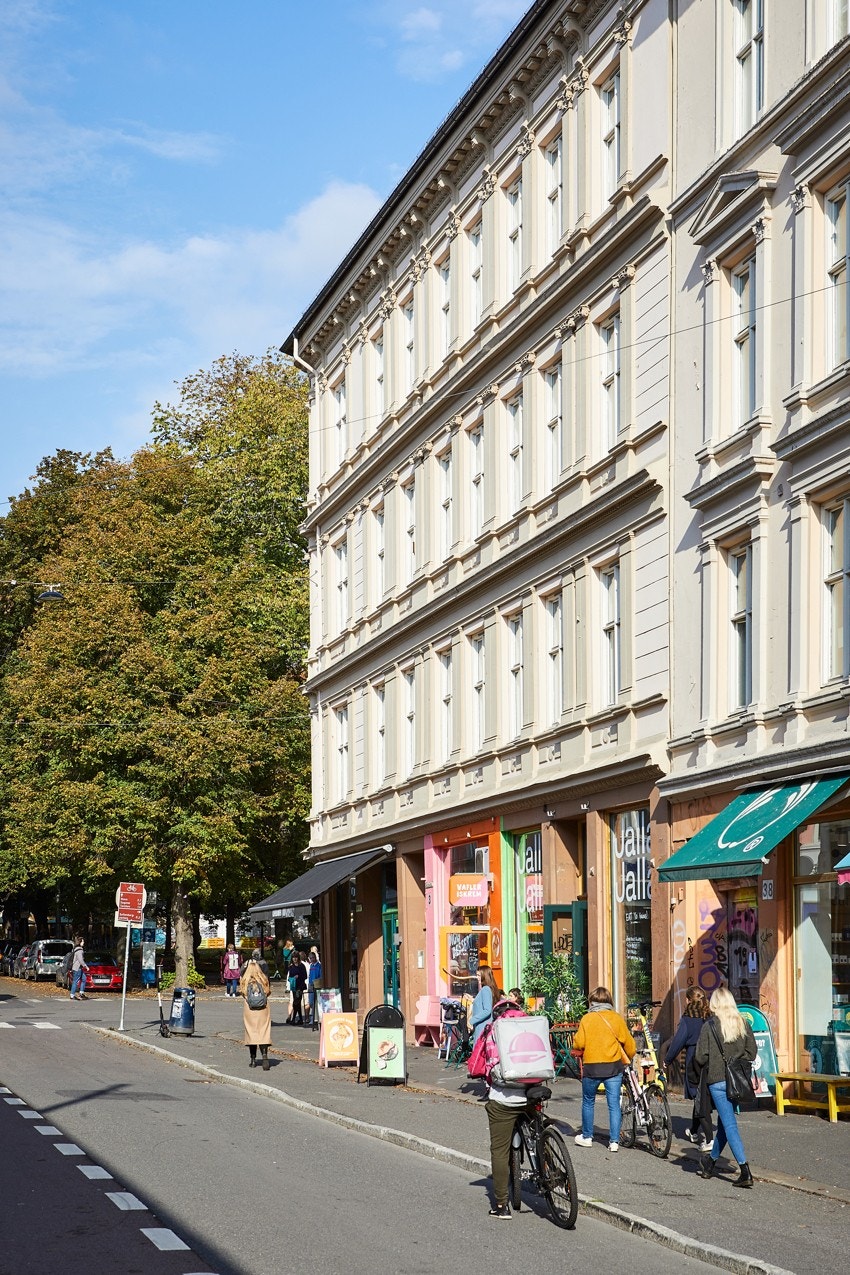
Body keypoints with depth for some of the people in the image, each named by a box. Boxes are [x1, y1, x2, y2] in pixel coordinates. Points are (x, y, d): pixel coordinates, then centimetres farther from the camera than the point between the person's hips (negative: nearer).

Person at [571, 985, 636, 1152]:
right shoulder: (616, 1018, 2)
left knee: (588, 1102, 16)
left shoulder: (587, 1019, -4)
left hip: (592, 1067, -1)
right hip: (614, 1066, 1)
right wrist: (628, 1059, 21)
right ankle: (614, 1141, 1)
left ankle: (586, 1137, 24)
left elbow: (578, 1044, -10)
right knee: (614, 1104, 4)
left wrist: (575, 1045, 14)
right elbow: (628, 1042, 3)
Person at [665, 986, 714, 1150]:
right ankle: (694, 1132, 37)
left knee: (700, 1100, -1)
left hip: (695, 1065, -6)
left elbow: (677, 1042, -10)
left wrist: (667, 1060, 3)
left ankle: (708, 1139, -8)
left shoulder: (687, 1020, -11)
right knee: (701, 1098, 20)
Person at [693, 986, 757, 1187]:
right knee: (724, 1122, 19)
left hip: (717, 1080, -5)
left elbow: (700, 1057, -9)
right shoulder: (743, 1023, 2)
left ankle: (745, 1172, -13)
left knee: (729, 1125, -4)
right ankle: (711, 1162, 35)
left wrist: (704, 1065, 12)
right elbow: (752, 1052, 5)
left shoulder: (710, 1026, -10)